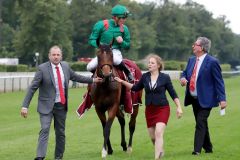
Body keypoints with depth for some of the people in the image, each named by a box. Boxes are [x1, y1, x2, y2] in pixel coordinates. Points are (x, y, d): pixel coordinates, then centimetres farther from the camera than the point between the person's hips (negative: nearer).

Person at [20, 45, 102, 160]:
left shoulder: (65, 66, 3)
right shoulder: (42, 68, -13)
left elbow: (75, 77, 22)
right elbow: (32, 88, -14)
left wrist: (92, 80, 28)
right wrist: (25, 106, -20)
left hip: (61, 106, 5)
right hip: (46, 106, -5)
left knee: (60, 132, 11)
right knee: (45, 129, -17)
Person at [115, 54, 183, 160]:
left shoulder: (165, 78, -7)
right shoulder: (145, 77, 2)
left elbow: (173, 94, -2)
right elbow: (135, 88, 17)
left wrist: (179, 107, -7)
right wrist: (122, 82, 9)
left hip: (162, 109, -4)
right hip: (149, 110, 4)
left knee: (158, 133, -20)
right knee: (152, 136, 11)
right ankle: (160, 151, 38)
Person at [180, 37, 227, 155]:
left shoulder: (212, 62, -12)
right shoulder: (192, 60, 9)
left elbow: (219, 81, -12)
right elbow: (185, 73, 22)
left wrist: (222, 99, -17)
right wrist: (183, 78, -4)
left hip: (205, 99, -7)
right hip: (194, 99, 7)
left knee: (200, 123, -12)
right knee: (201, 124, 15)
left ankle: (197, 149, -13)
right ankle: (208, 148, 27)